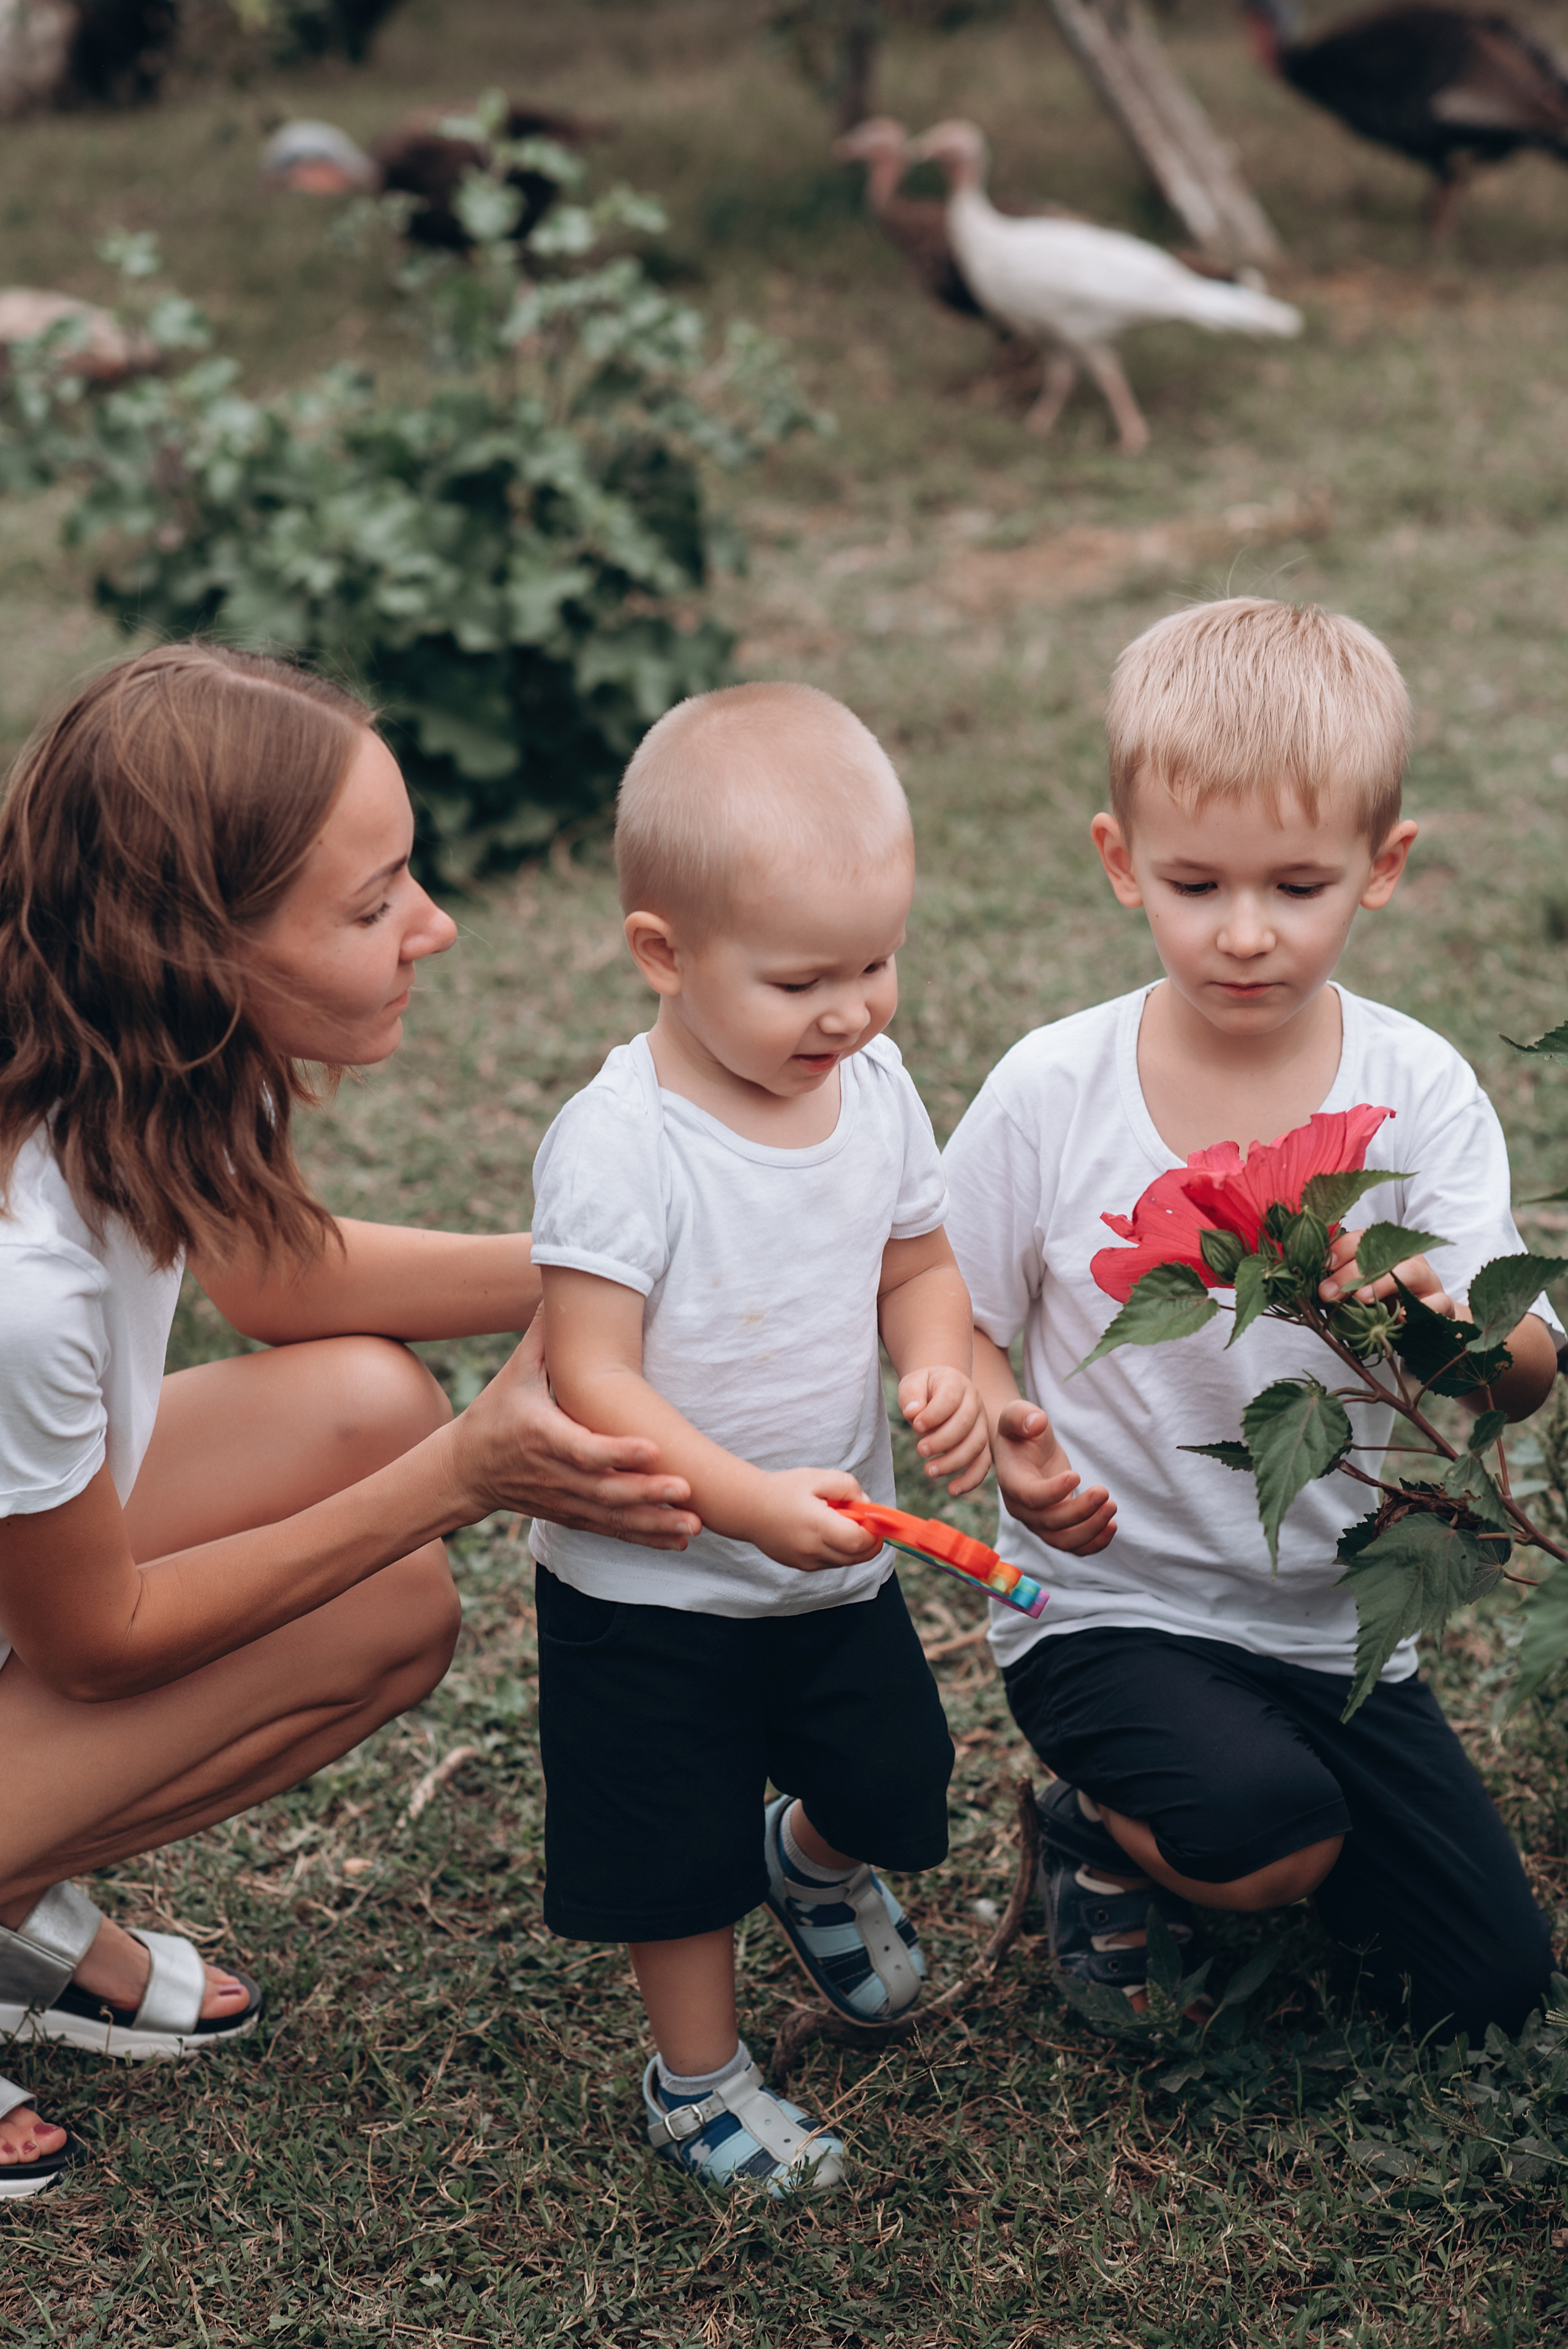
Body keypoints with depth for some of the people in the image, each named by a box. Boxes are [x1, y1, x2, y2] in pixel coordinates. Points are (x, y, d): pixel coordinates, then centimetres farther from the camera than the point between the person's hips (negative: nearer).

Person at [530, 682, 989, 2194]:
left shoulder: (876, 1090, -7)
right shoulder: (618, 1144, -27)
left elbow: (915, 1262, 7)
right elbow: (590, 1380, -27)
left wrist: (940, 1374, -14)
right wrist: (754, 1505, -36)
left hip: (840, 1561, 6)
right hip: (651, 1585, -5)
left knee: (897, 1788, 19)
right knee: (681, 1844, 10)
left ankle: (815, 1867, 54)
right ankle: (698, 2077, 35)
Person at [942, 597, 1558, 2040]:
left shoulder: (1420, 1091, -10)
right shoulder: (1051, 1094, -13)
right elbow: (958, 1324, -1)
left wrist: (1443, 1323, -41)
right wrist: (1015, 1453, -21)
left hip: (1338, 1619, 3)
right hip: (1110, 1603, -3)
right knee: (1271, 1836, -30)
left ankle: (1232, 1793, 29)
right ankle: (1105, 1828, 5)